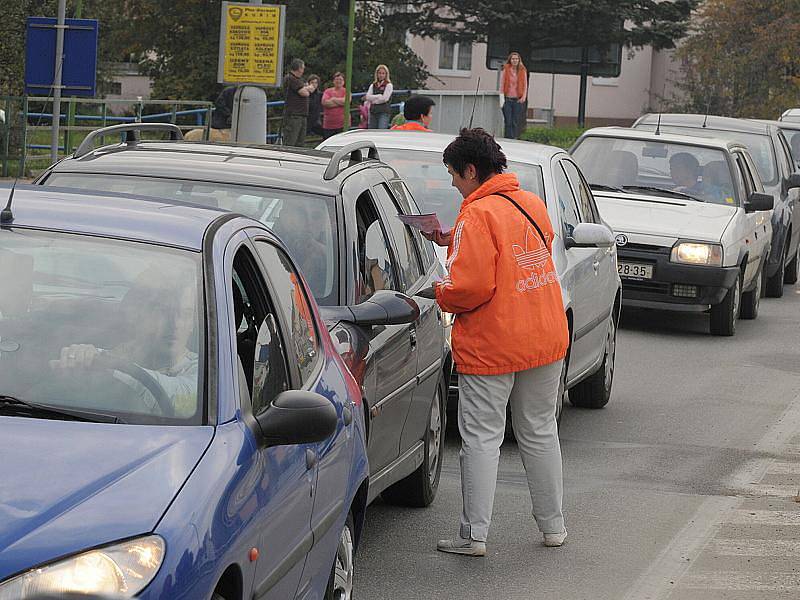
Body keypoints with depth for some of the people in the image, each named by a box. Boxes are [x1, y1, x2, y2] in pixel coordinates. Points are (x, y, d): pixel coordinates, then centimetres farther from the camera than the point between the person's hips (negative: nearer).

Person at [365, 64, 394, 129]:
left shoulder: (388, 85, 0)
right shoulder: (372, 86, 14)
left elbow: (384, 98, -9)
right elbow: (367, 97, 4)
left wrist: (372, 98, -5)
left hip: (384, 112, -5)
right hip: (373, 111, 5)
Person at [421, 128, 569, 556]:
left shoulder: (477, 216, -17)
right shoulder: (532, 204, 7)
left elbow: (471, 287, -23)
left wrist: (438, 294, -3)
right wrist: (454, 242, 16)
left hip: (490, 346, -7)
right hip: (546, 339, 7)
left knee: (481, 439, 0)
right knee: (540, 433, 17)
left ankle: (474, 534, 2)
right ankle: (552, 525, 23)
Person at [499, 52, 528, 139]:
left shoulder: (523, 71, 6)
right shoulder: (506, 70, 2)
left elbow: (525, 85, 9)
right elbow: (502, 84, 3)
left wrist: (524, 97, -4)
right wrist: (502, 98, -4)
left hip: (518, 100, 1)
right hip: (507, 99, -1)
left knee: (516, 122, 1)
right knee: (508, 122, -4)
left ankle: (514, 139, 5)